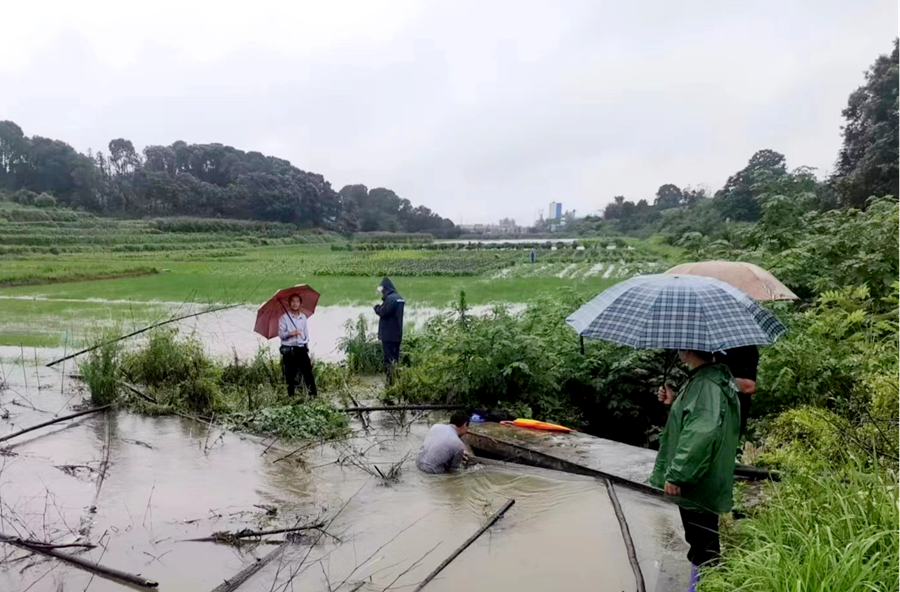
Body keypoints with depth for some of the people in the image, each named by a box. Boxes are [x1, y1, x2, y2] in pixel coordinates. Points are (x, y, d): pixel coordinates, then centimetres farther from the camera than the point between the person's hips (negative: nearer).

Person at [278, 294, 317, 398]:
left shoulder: (303, 317, 12)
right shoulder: (284, 317, -1)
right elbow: (281, 334, -7)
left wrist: (307, 345, 9)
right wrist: (292, 333, -21)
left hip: (301, 348, 3)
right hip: (288, 350, -3)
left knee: (308, 371, -2)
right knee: (290, 374, 1)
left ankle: (313, 394, 2)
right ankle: (291, 396, 9)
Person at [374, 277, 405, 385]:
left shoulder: (390, 298, -17)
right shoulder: (399, 297, 14)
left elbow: (383, 312, -19)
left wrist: (377, 307, -1)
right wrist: (381, 307, 7)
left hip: (388, 334, -9)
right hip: (397, 333, 9)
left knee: (389, 357, -5)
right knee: (395, 357, 13)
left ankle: (391, 380, -4)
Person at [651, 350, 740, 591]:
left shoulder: (706, 384, -23)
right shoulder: (709, 377, 9)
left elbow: (701, 433, -31)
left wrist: (676, 474, -27)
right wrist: (675, 401, 7)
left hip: (699, 484, -10)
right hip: (697, 481, 10)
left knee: (703, 550, 1)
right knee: (701, 546, 22)